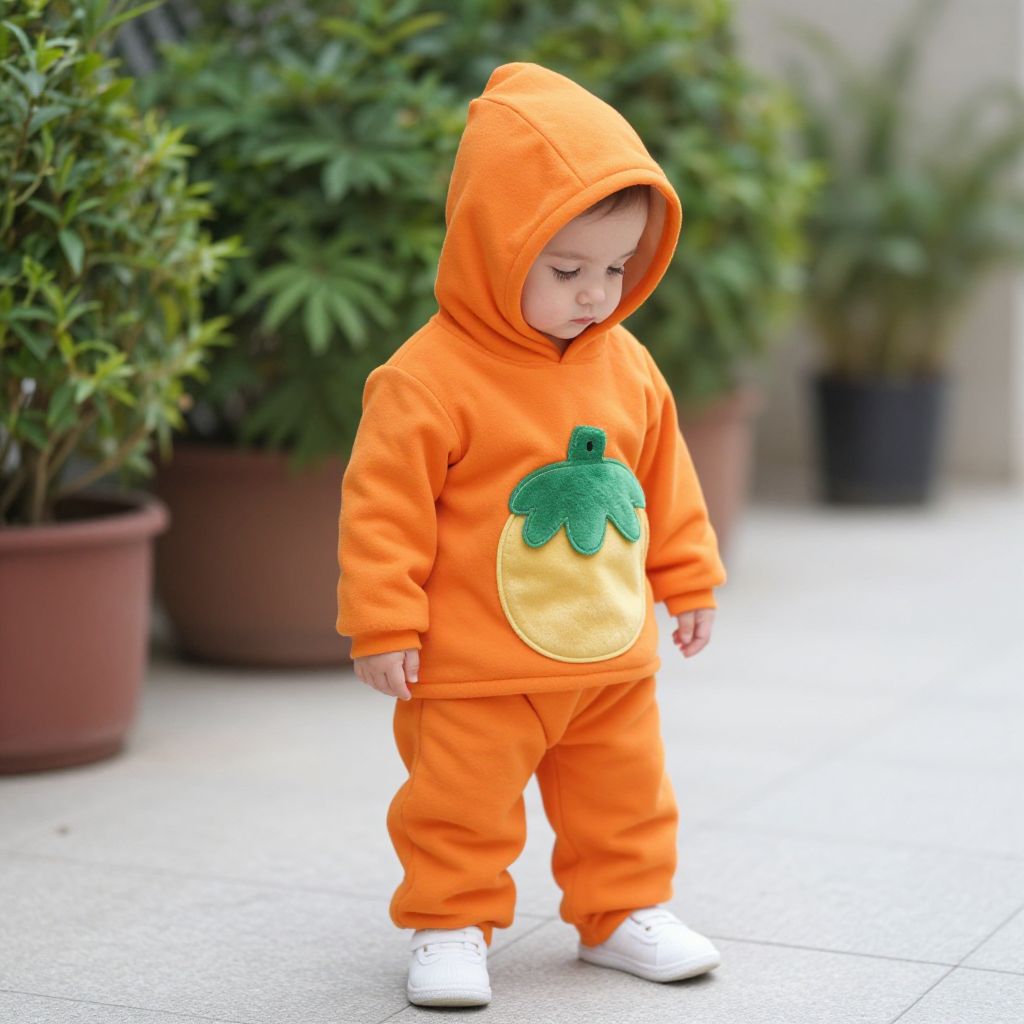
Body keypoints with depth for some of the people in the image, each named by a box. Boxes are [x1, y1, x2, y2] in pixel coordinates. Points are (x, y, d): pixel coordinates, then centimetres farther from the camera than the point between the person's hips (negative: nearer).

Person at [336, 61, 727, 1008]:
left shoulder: (628, 368, 2)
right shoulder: (429, 379, -18)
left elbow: (666, 479, 15)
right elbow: (385, 505, -15)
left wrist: (689, 577, 19)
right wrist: (382, 624, -15)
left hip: (612, 659, 6)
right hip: (474, 671, -5)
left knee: (626, 798, 17)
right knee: (460, 807, 4)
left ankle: (624, 910, 34)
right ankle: (451, 927, 21)